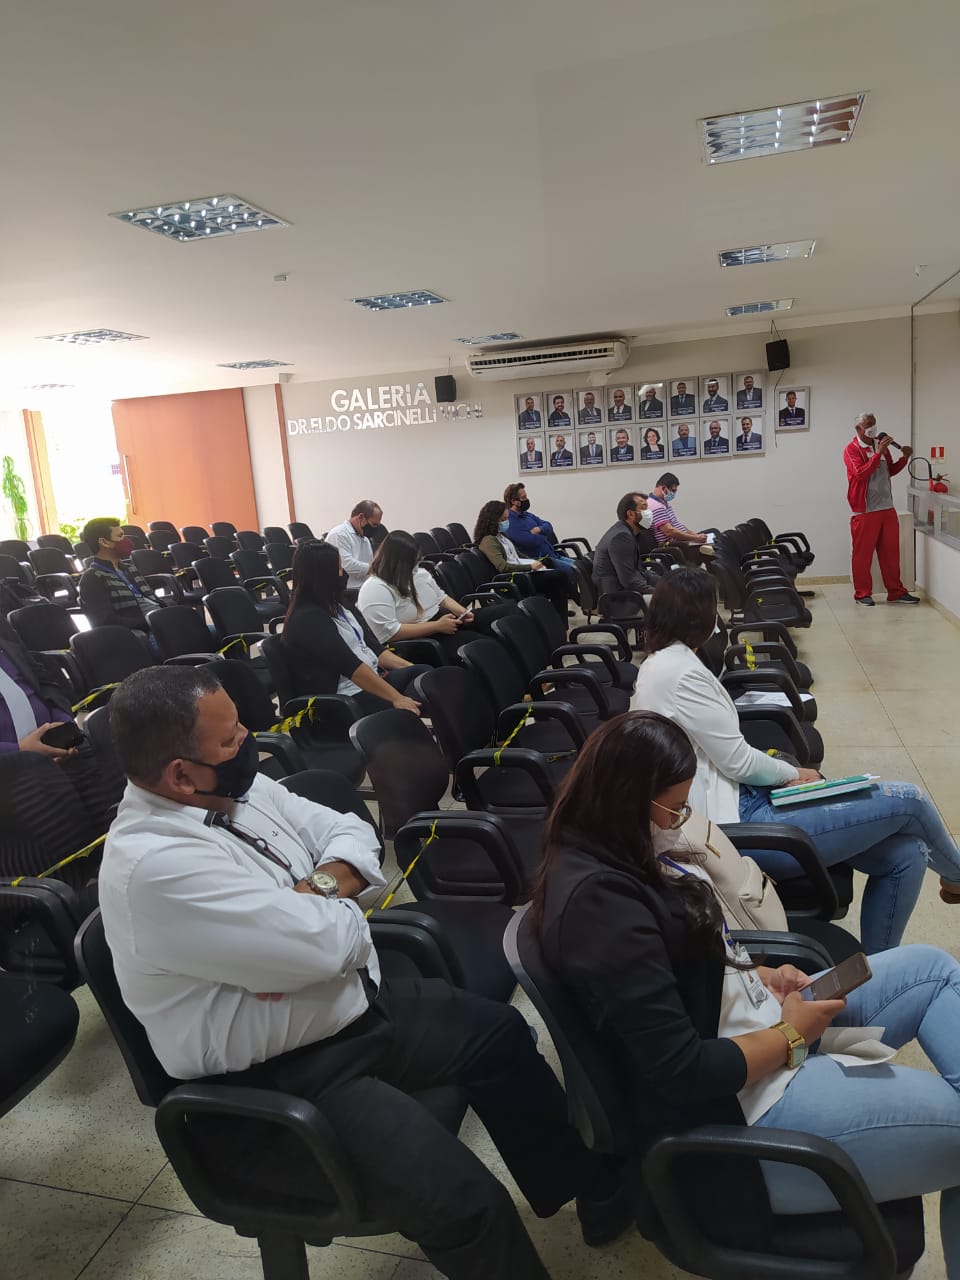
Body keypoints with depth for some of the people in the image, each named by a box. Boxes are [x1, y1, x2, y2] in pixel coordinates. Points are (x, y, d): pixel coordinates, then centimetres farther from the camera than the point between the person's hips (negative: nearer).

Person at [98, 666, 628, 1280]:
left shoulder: (237, 787, -3)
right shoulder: (153, 866, -30)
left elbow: (350, 831, 3)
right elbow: (331, 943, -32)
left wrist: (316, 889, -18)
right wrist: (330, 904, -9)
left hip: (357, 1001, 9)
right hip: (288, 1077, -9)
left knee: (501, 1033, 16)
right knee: (466, 1203, -19)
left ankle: (584, 1185, 37)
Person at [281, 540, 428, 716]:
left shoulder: (339, 606, 14)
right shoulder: (307, 619, -15)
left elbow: (373, 647, 12)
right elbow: (351, 666, -22)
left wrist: (410, 667, -1)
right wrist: (396, 698, -25)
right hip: (343, 699, -9)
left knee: (424, 672, -13)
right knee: (407, 713, -28)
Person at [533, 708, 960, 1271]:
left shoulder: (611, 859, 1)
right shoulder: (599, 902, -30)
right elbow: (684, 1073, -28)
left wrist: (758, 976, 0)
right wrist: (792, 1034, -14)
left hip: (754, 1026, 10)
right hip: (739, 1110, -10)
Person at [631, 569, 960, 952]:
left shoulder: (660, 665, 13)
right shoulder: (680, 672, -19)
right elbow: (737, 761, -16)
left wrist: (782, 772, 4)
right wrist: (793, 774, 2)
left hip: (734, 804, 10)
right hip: (736, 824, -10)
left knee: (904, 855, 5)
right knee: (907, 800, -3)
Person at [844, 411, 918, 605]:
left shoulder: (881, 446, 14)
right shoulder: (852, 449, -6)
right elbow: (860, 473, -21)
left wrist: (904, 458, 10)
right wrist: (878, 453, -22)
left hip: (887, 508, 7)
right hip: (865, 511, -7)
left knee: (891, 552, 9)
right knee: (863, 554, 0)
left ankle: (895, 592, 17)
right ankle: (862, 594, 10)